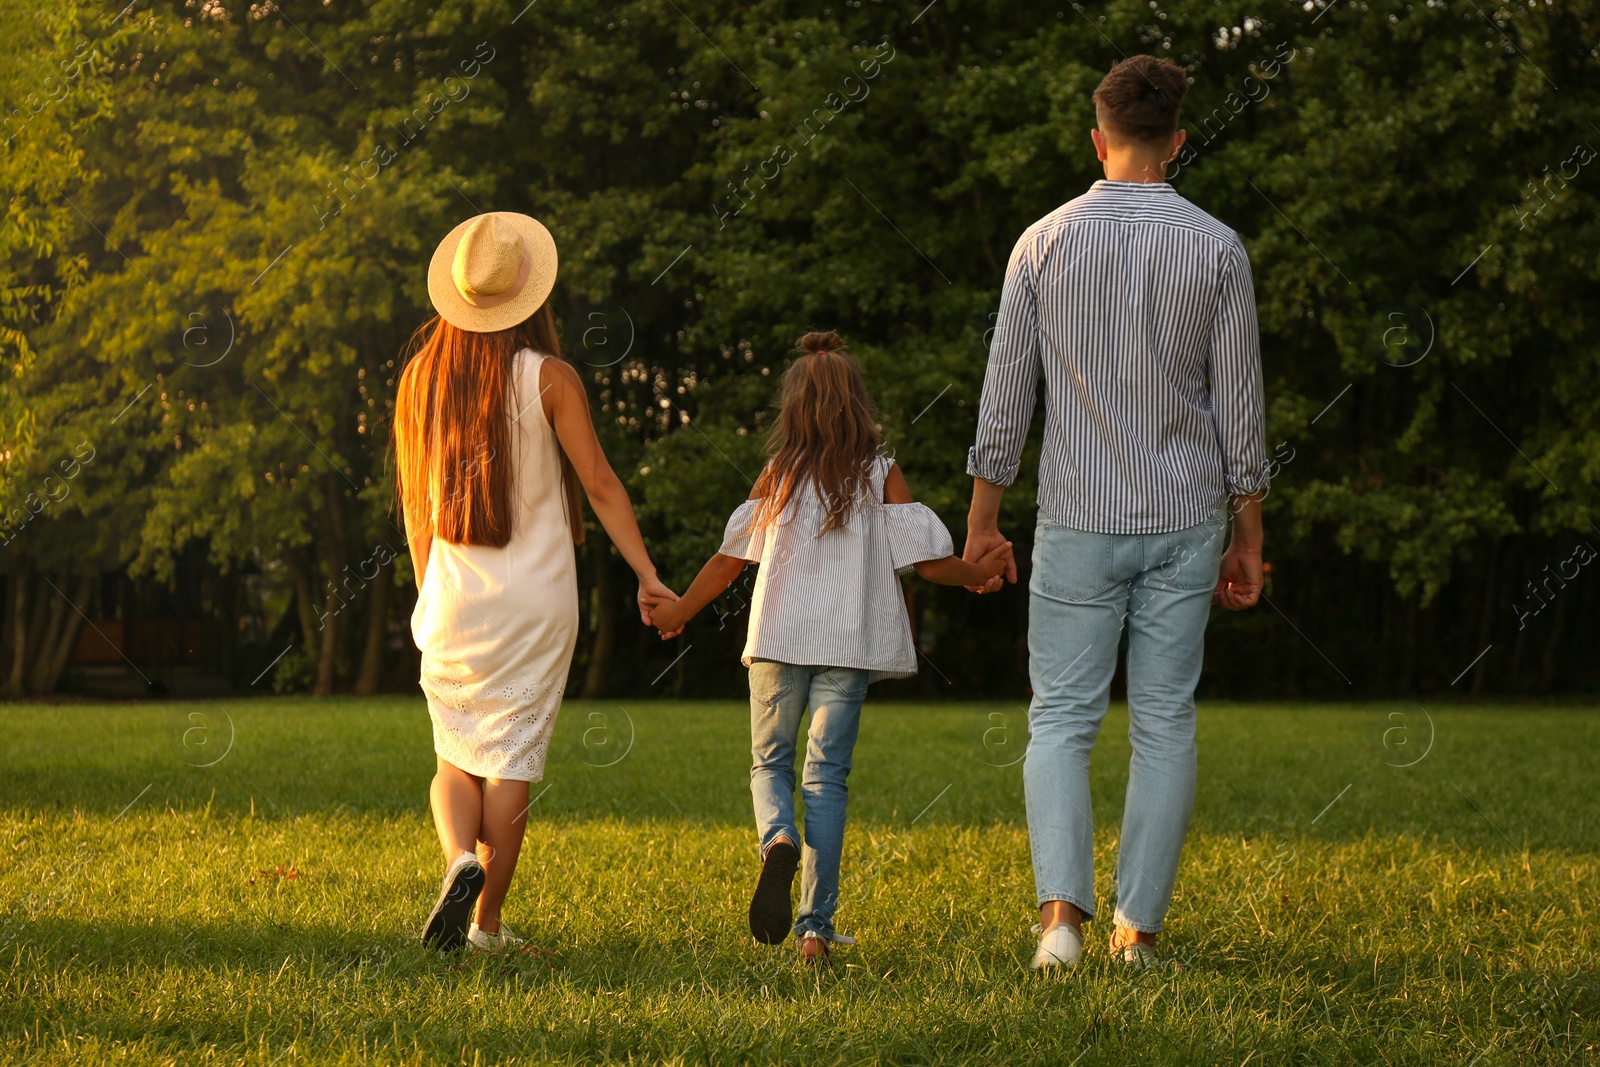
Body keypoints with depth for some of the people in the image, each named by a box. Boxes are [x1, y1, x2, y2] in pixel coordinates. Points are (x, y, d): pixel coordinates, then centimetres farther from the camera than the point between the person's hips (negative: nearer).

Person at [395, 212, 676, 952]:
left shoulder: (420, 377, 2)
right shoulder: (548, 378, -8)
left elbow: (414, 500, 9)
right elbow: (599, 483, -10)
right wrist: (648, 577, -6)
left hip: (453, 594, 2)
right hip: (535, 593, -2)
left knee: (455, 757, 14)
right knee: (512, 759, 3)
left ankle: (460, 858, -15)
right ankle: (487, 924, 4)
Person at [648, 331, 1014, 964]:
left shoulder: (777, 477, 4)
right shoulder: (881, 477, 1)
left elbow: (729, 562, 7)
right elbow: (927, 560, -3)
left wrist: (674, 615, 20)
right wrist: (979, 574, 17)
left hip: (777, 639, 0)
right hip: (849, 646, 0)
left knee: (770, 762, 14)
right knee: (827, 774, 4)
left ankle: (779, 842, -21)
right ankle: (815, 928, -1)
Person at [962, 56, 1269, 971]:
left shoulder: (1046, 242, -2)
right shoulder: (1217, 248, -2)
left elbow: (1006, 392, 1)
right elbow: (1239, 406, 1)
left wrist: (983, 521, 10)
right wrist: (1248, 539, 9)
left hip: (1079, 523, -1)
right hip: (1186, 521, 1)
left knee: (1062, 721, 3)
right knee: (1166, 725, 7)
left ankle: (1062, 911, -14)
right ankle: (1140, 928, 9)